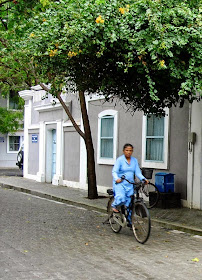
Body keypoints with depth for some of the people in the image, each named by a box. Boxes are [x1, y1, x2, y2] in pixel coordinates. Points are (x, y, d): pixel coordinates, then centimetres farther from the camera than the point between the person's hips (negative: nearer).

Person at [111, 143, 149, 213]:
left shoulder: (134, 160, 9)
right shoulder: (120, 160, -5)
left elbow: (137, 172, 7)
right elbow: (114, 171, -12)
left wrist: (143, 179, -11)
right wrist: (117, 178, -32)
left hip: (130, 184, 5)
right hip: (120, 183, -4)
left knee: (129, 203, 4)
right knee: (121, 199, -25)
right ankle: (114, 205, 6)